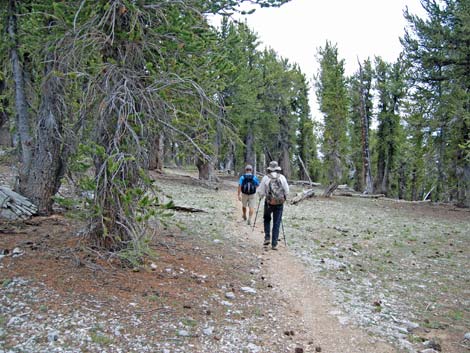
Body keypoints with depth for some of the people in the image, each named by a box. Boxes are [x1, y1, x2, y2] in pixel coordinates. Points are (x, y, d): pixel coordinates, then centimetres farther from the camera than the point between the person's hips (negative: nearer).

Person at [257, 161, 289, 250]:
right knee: (276, 223, 7)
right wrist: (284, 198, 19)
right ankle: (274, 244, 7)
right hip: (279, 203, 1)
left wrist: (261, 197, 18)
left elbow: (260, 191, -3)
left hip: (269, 203, 0)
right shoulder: (282, 177, -3)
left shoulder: (265, 178, -6)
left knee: (267, 219, 24)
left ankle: (267, 238, 12)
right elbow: (287, 191, 0)